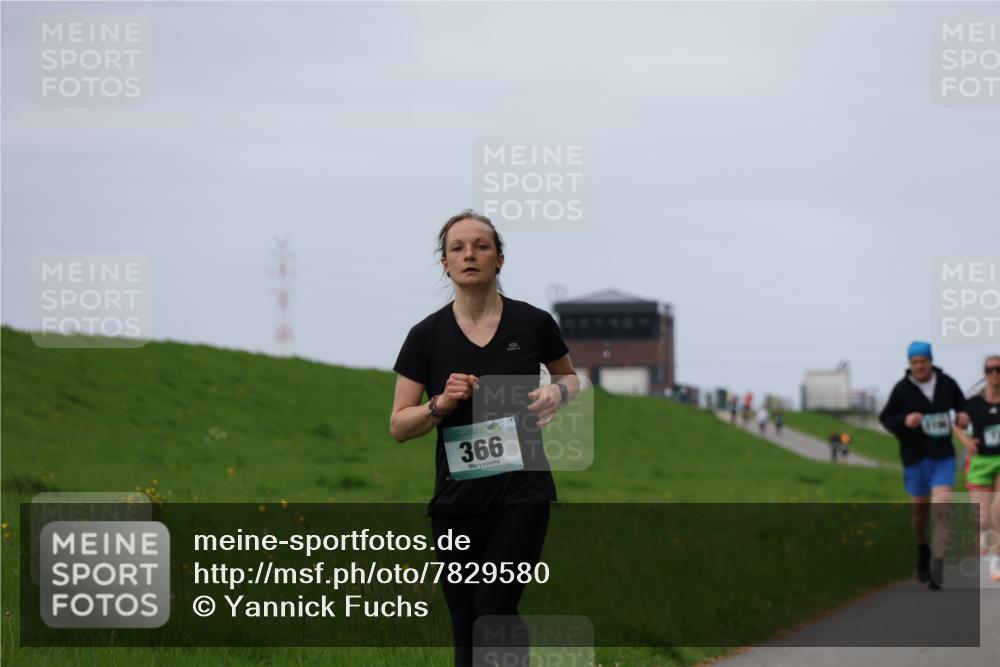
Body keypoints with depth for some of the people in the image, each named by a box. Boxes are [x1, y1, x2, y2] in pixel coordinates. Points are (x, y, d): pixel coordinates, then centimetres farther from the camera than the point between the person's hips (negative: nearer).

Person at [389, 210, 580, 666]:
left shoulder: (533, 324, -3)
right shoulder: (427, 336, -2)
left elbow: (570, 376, 17)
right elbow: (399, 426, 1)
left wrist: (557, 391, -6)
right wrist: (442, 403, -18)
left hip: (521, 494, -2)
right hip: (456, 500, 2)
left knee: (494, 615, -16)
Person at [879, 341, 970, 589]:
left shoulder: (946, 383, 2)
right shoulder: (902, 389, -3)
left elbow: (961, 404, 18)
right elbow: (886, 418, 0)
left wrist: (963, 416, -4)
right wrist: (904, 420, -19)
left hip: (943, 457, 0)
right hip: (916, 457, 0)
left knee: (942, 506, -15)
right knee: (920, 511, 10)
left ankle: (937, 562, -18)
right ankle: (922, 549, 39)